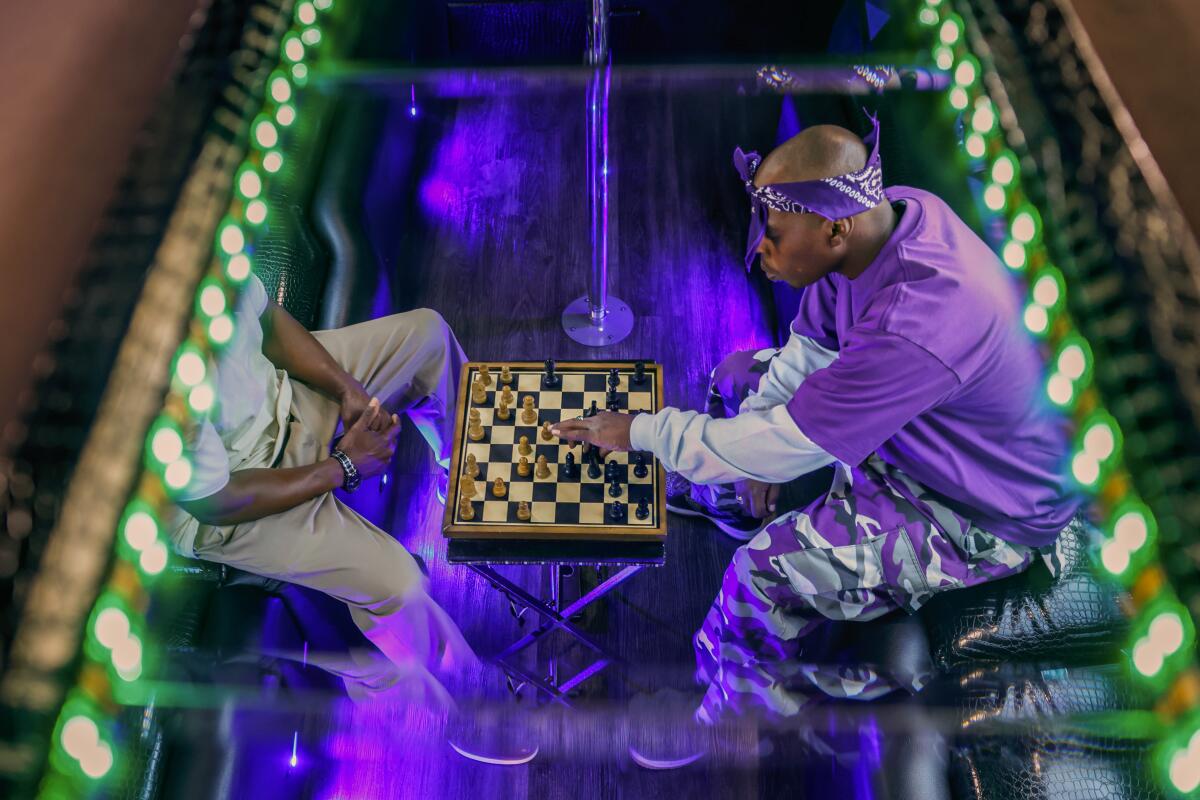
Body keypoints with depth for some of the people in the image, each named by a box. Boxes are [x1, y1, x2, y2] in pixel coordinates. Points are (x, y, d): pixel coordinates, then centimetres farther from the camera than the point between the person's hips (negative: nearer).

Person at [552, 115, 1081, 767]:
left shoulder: (914, 325, -41)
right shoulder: (886, 211, -14)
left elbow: (784, 446, -33)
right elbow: (812, 346, 0)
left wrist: (643, 432, -22)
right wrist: (767, 433, -10)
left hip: (983, 514, -8)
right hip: (908, 426, 9)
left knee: (766, 572, -24)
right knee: (739, 378, 13)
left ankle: (732, 718, 7)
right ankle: (710, 498, 43)